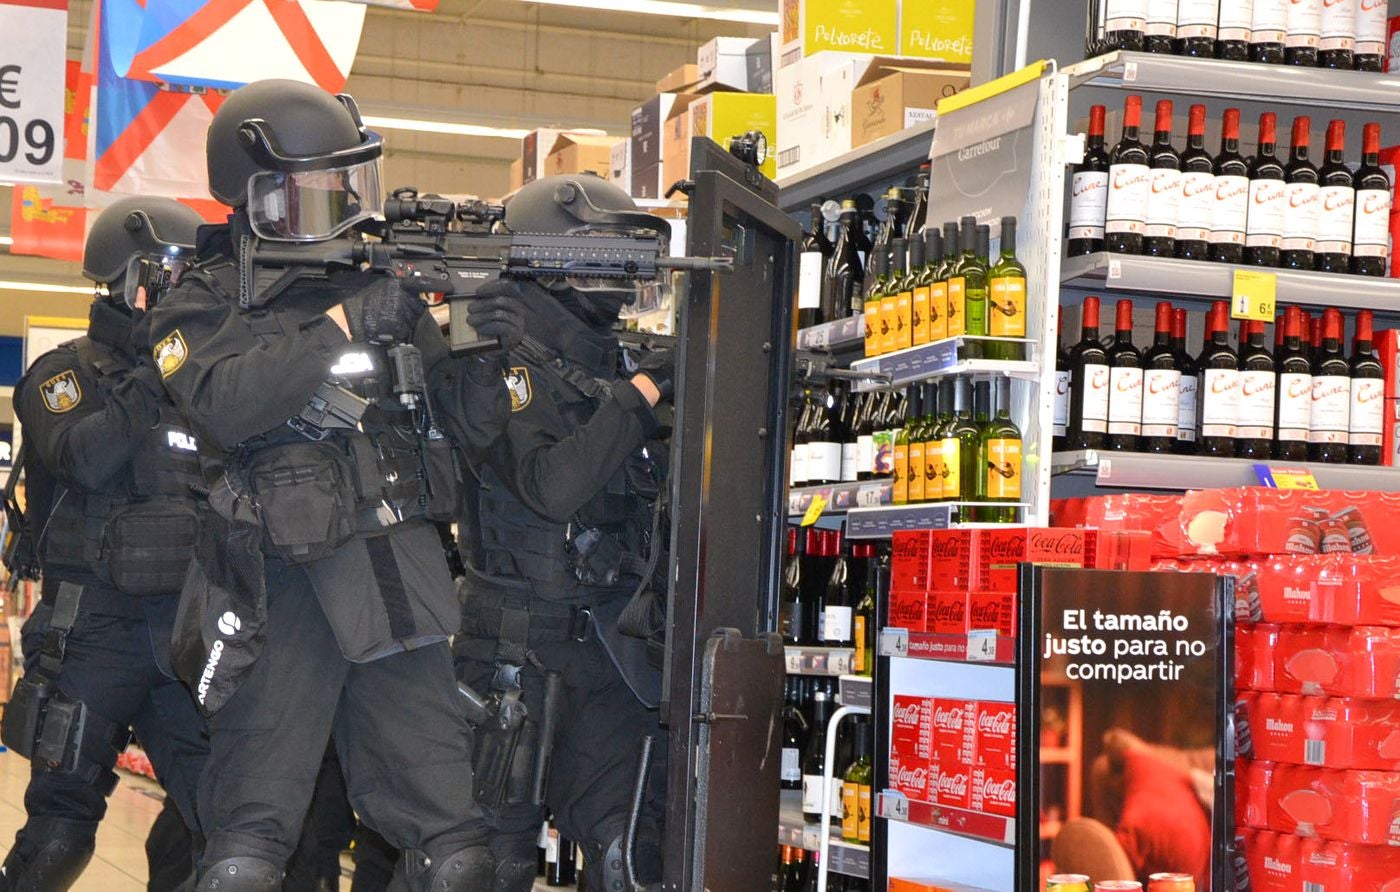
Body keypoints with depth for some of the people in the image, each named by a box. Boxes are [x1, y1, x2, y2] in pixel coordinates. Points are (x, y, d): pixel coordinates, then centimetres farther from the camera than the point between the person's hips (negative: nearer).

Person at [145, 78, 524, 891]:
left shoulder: (386, 285, 14)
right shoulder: (207, 304, 3)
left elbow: (471, 420, 14)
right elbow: (225, 403, -18)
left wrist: (491, 351, -6)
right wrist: (343, 326, -19)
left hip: (405, 581, 4)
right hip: (284, 589, -4)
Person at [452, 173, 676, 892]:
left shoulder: (607, 366, 15)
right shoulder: (510, 362, -8)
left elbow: (656, 483, 20)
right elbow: (550, 486, -23)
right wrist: (641, 395, -19)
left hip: (610, 650, 7)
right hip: (521, 651, -7)